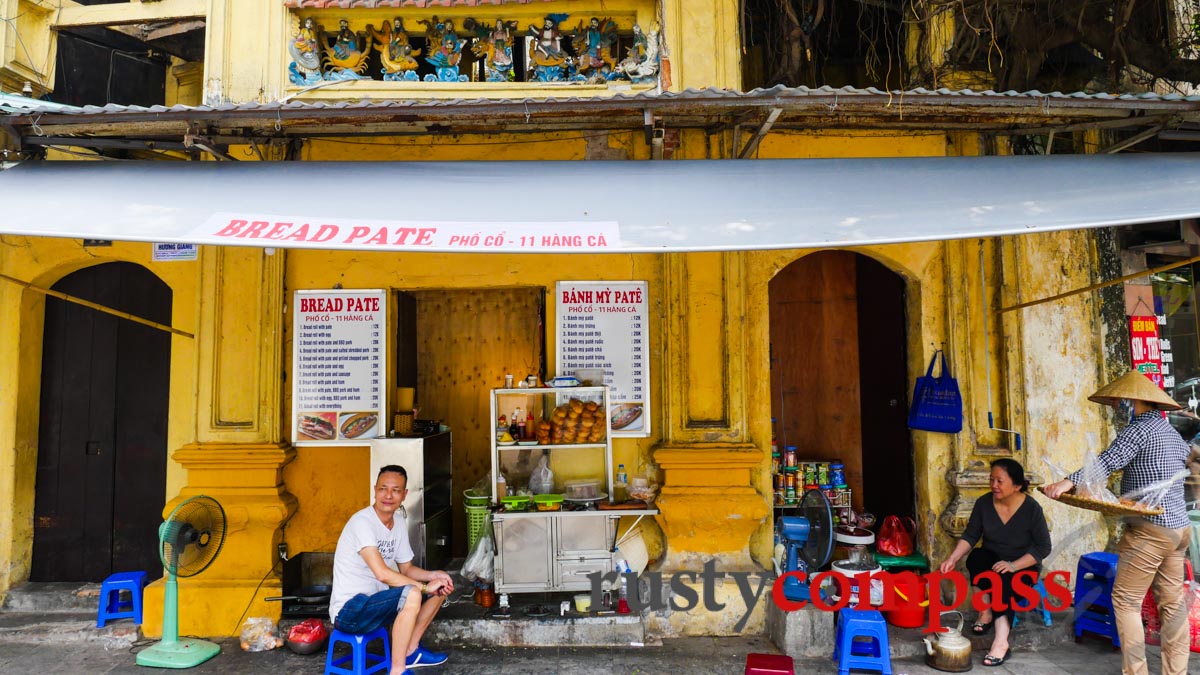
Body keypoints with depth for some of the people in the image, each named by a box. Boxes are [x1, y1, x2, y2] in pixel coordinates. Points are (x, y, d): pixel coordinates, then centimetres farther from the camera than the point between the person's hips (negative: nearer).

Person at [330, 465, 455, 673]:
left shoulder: (400, 523, 5)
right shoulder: (361, 522, -22)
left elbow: (406, 569, 13)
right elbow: (382, 573, -30)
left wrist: (435, 576, -6)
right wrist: (425, 586, -21)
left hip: (375, 602, 9)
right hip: (348, 611, -9)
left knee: (441, 586, 5)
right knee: (411, 593, -32)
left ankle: (410, 651, 10)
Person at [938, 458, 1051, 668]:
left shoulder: (1031, 509, -15)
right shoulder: (984, 503, -6)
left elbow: (1043, 547, -14)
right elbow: (970, 535, -4)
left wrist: (1013, 565, -26)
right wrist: (953, 558, -20)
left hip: (1022, 567, -3)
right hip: (991, 561, 3)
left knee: (1002, 581, -35)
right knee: (976, 556, -31)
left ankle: (1001, 642, -42)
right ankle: (985, 613, -19)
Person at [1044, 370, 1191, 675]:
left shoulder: (1139, 429, -13)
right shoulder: (1172, 432, 15)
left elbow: (1109, 461, -28)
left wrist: (1069, 481, -39)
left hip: (1150, 530, -9)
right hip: (1178, 526, 9)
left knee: (1126, 600, -3)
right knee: (1172, 601, 12)